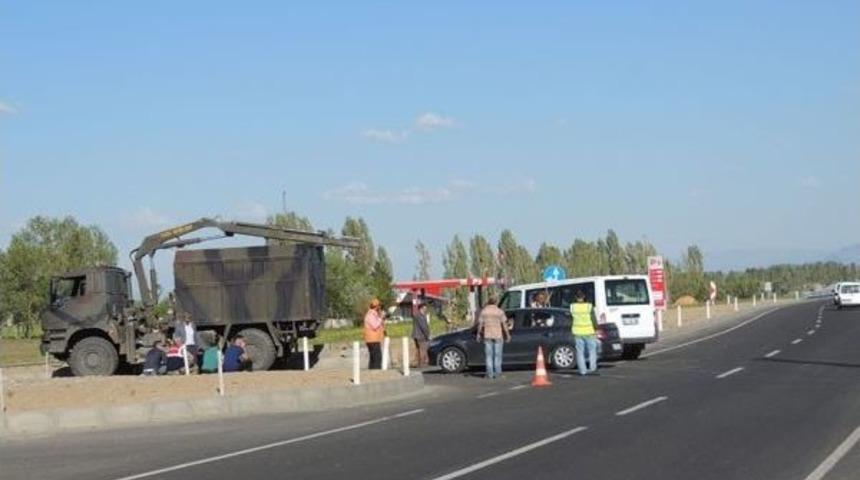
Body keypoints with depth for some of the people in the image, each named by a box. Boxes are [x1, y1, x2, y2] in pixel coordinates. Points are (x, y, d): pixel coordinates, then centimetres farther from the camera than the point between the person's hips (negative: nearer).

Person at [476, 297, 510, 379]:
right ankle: (497, 373, 3)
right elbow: (504, 324, -6)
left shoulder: (484, 311, 1)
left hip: (487, 335, 1)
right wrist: (507, 335, 2)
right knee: (497, 355, 4)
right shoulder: (500, 311, -5)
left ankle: (490, 373, 2)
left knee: (489, 355, 5)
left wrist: (479, 334, 12)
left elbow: (480, 324, 2)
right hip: (498, 335, -1)